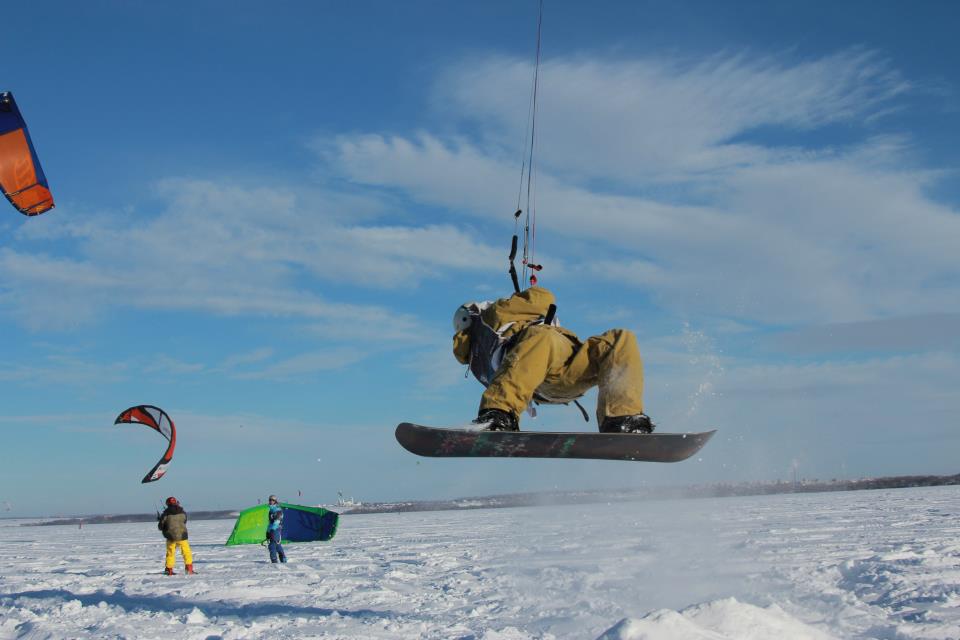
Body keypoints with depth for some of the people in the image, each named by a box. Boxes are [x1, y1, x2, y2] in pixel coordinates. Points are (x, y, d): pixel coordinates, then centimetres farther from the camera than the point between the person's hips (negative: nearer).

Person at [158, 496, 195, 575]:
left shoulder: (166, 514, -8)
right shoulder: (182, 513, -3)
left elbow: (160, 527, -2)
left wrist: (159, 520, 18)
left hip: (171, 536, 0)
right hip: (182, 535, 0)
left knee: (170, 553, 14)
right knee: (187, 552, 10)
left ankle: (169, 570, 15)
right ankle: (189, 568, 5)